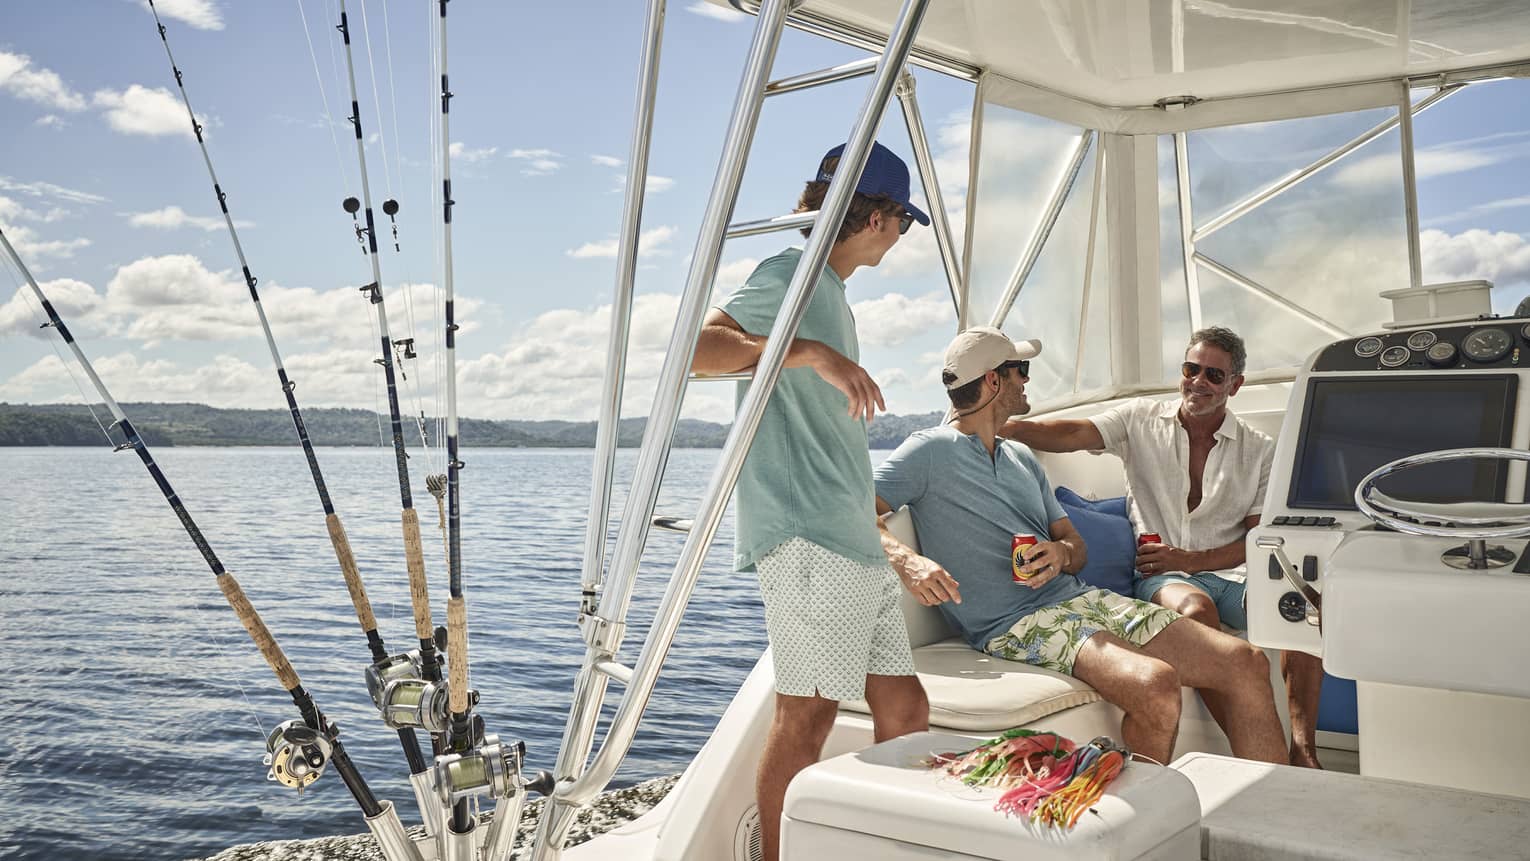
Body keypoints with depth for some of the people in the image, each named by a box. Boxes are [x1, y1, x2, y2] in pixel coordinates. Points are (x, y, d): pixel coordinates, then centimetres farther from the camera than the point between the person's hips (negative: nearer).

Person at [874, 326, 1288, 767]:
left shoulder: (1022, 457, 23)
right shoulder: (930, 451, 0)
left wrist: (1062, 554, -2)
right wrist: (908, 561, -30)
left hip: (1080, 598, 8)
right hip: (1016, 624, -8)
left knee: (1246, 663, -4)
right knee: (1154, 684, -31)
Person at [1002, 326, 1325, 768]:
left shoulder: (1259, 449, 11)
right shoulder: (1142, 420, 8)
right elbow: (1070, 435, -9)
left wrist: (1191, 559, -11)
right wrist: (995, 426, -28)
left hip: (1229, 570, 2)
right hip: (1162, 576, -2)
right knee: (1196, 608, -36)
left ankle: (1302, 751, -25)